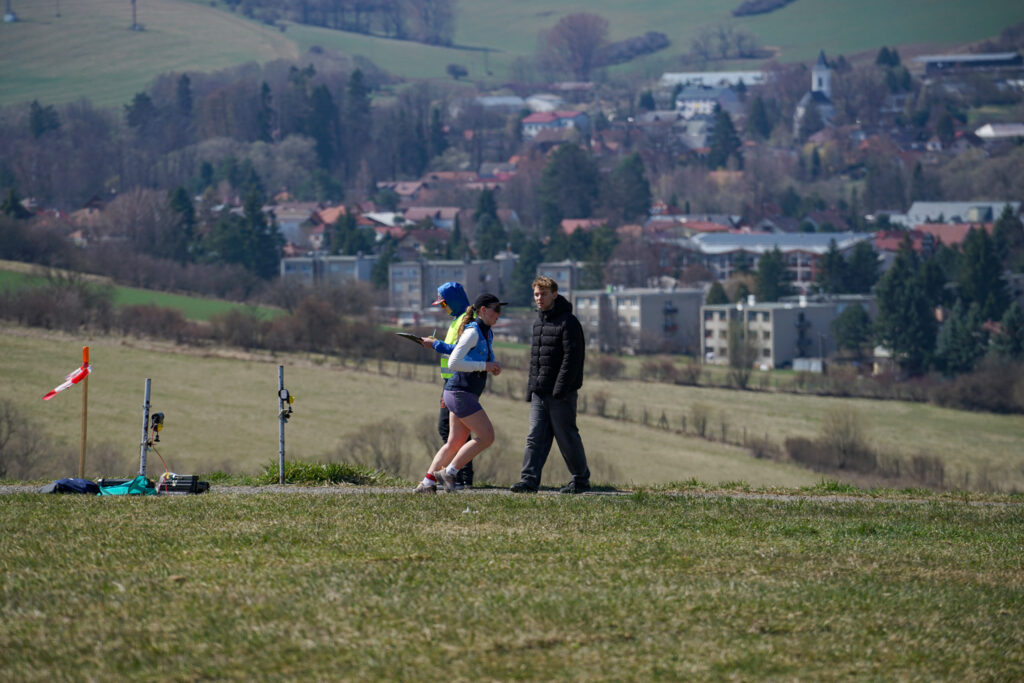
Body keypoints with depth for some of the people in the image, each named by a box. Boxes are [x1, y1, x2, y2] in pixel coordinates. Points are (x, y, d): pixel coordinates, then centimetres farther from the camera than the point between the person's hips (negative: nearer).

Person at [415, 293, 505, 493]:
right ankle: (449, 472, -7)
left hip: (464, 394, 10)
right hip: (461, 393, -10)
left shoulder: (487, 334, 15)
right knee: (486, 436, -10)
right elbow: (453, 363, -23)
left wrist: (494, 367, 9)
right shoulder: (472, 332, -14)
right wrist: (485, 366, -20)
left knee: (455, 443, 10)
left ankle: (427, 481, 10)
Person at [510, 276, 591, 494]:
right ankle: (529, 479, -5)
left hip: (561, 394, -7)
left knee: (566, 436, 0)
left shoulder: (568, 322, -10)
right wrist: (531, 388, 16)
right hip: (539, 393, 7)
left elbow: (572, 358, -15)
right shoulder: (538, 322, 16)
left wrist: (560, 389, -21)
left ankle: (581, 480, 12)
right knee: (535, 437, -1)